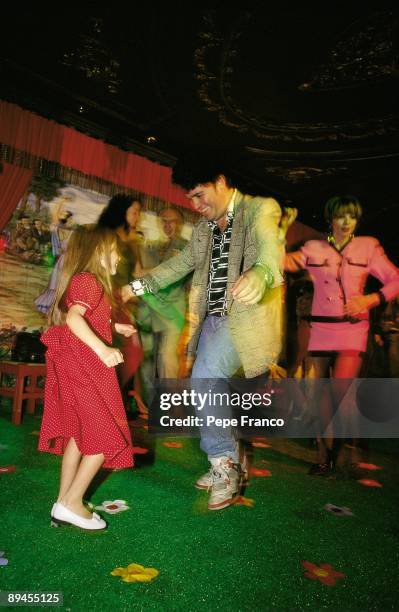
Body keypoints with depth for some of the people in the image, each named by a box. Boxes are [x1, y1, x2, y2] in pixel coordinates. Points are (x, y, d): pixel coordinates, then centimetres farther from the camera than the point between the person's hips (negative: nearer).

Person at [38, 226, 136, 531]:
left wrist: (114, 327, 28)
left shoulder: (81, 280, 16)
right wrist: (102, 348, -41)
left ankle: (63, 504, 25)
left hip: (75, 368, 10)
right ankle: (71, 503, 9)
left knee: (80, 434, 16)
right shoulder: (89, 281, -14)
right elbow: (73, 318, -31)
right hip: (86, 370, -10)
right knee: (107, 436, 0)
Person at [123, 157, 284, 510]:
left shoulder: (262, 209, -7)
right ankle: (228, 464, 28)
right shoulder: (204, 228, 15)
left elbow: (271, 250, -26)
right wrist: (137, 286, 13)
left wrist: (259, 274, -50)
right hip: (213, 318, 8)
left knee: (205, 377, -23)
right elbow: (180, 264, 22)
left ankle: (225, 461, -3)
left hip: (246, 315, -7)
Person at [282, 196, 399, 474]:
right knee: (323, 393, 6)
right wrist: (283, 227, -4)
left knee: (341, 390, -15)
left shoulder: (368, 246, 5)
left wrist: (370, 299, -10)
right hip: (321, 328, 2)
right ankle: (326, 454, 21)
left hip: (352, 328, -2)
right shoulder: (314, 248, 7)